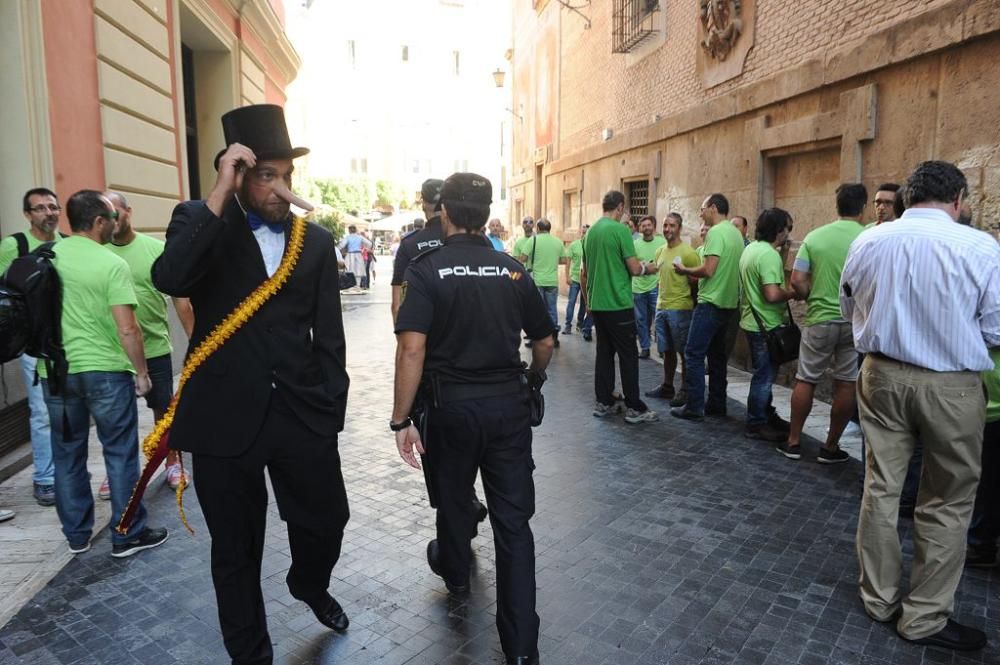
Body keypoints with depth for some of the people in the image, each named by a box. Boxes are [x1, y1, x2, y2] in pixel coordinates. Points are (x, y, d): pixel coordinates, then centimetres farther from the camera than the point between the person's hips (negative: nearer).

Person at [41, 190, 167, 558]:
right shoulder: (112, 264, -13)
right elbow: (127, 329, -18)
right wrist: (141, 372, -6)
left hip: (55, 371, 5)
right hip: (105, 371, -5)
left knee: (67, 454, 16)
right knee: (120, 454, 6)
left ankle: (76, 535, 28)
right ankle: (127, 535, 14)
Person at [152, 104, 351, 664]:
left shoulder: (317, 241, 4)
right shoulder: (200, 222, -2)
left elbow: (328, 336, 5)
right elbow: (170, 280, -24)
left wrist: (331, 408, 1)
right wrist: (221, 193, -25)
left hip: (302, 412, 2)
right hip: (226, 415, -1)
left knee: (327, 521, 13)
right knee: (236, 551, 13)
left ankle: (310, 586, 49)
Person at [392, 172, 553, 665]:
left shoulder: (427, 270, -10)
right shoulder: (513, 270, 1)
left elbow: (412, 350, -19)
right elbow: (544, 341, 8)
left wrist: (401, 420, -13)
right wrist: (532, 379, 27)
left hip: (452, 405, -2)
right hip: (509, 404, 2)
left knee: (453, 498, 23)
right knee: (513, 519, 6)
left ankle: (454, 571, 51)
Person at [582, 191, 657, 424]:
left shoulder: (591, 231, 10)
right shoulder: (620, 229, -12)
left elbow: (584, 272, 16)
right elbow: (634, 269, -13)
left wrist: (587, 301, 25)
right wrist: (648, 268, 8)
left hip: (597, 304, 7)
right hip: (619, 304, -7)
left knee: (604, 352, 13)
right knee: (628, 355, 0)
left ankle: (604, 403, 18)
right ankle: (634, 409, 6)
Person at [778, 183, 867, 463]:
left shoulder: (814, 236, -2)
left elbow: (797, 281, -5)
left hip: (820, 320, 1)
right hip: (854, 321, -1)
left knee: (805, 381, 11)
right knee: (846, 384, 9)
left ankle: (793, 442, 19)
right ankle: (831, 447, 18)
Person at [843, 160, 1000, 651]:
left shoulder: (867, 242, -2)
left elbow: (851, 311, 10)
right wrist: (955, 334, 13)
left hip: (882, 375, 4)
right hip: (951, 386, -3)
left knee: (881, 487, 14)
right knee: (946, 504, 10)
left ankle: (879, 597, 28)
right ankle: (923, 618, 20)